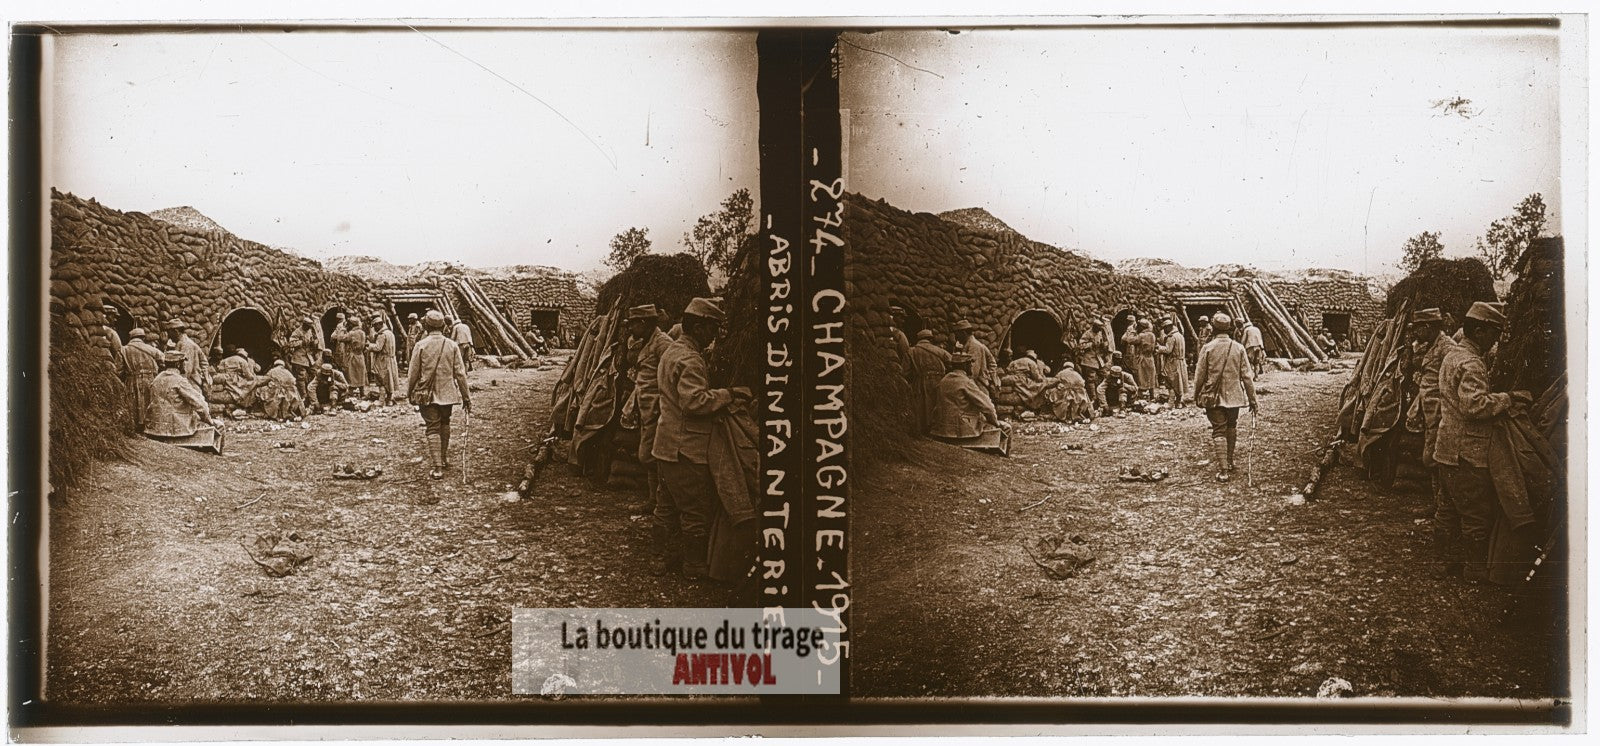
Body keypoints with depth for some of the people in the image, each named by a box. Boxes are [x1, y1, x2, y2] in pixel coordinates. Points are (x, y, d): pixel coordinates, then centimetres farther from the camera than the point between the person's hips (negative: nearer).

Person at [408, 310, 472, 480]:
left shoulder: (421, 345, -9)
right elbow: (460, 373, -1)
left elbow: (413, 373, -3)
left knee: (432, 428, 0)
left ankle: (437, 467, -6)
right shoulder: (452, 345, -3)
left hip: (427, 394, -3)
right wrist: (466, 397, 6)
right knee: (444, 424, 24)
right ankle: (445, 458, 34)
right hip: (447, 393, 3)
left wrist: (409, 393, 12)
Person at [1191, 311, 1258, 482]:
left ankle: (1223, 470, -9)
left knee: (1219, 432, 0)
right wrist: (1252, 399, 5)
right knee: (1231, 430, 20)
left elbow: (1199, 375, -3)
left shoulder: (1208, 348, -8)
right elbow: (1247, 376, -1)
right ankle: (1229, 463, 33)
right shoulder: (1238, 348, -3)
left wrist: (1196, 396, 11)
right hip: (1233, 396, 2)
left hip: (1213, 397, -2)